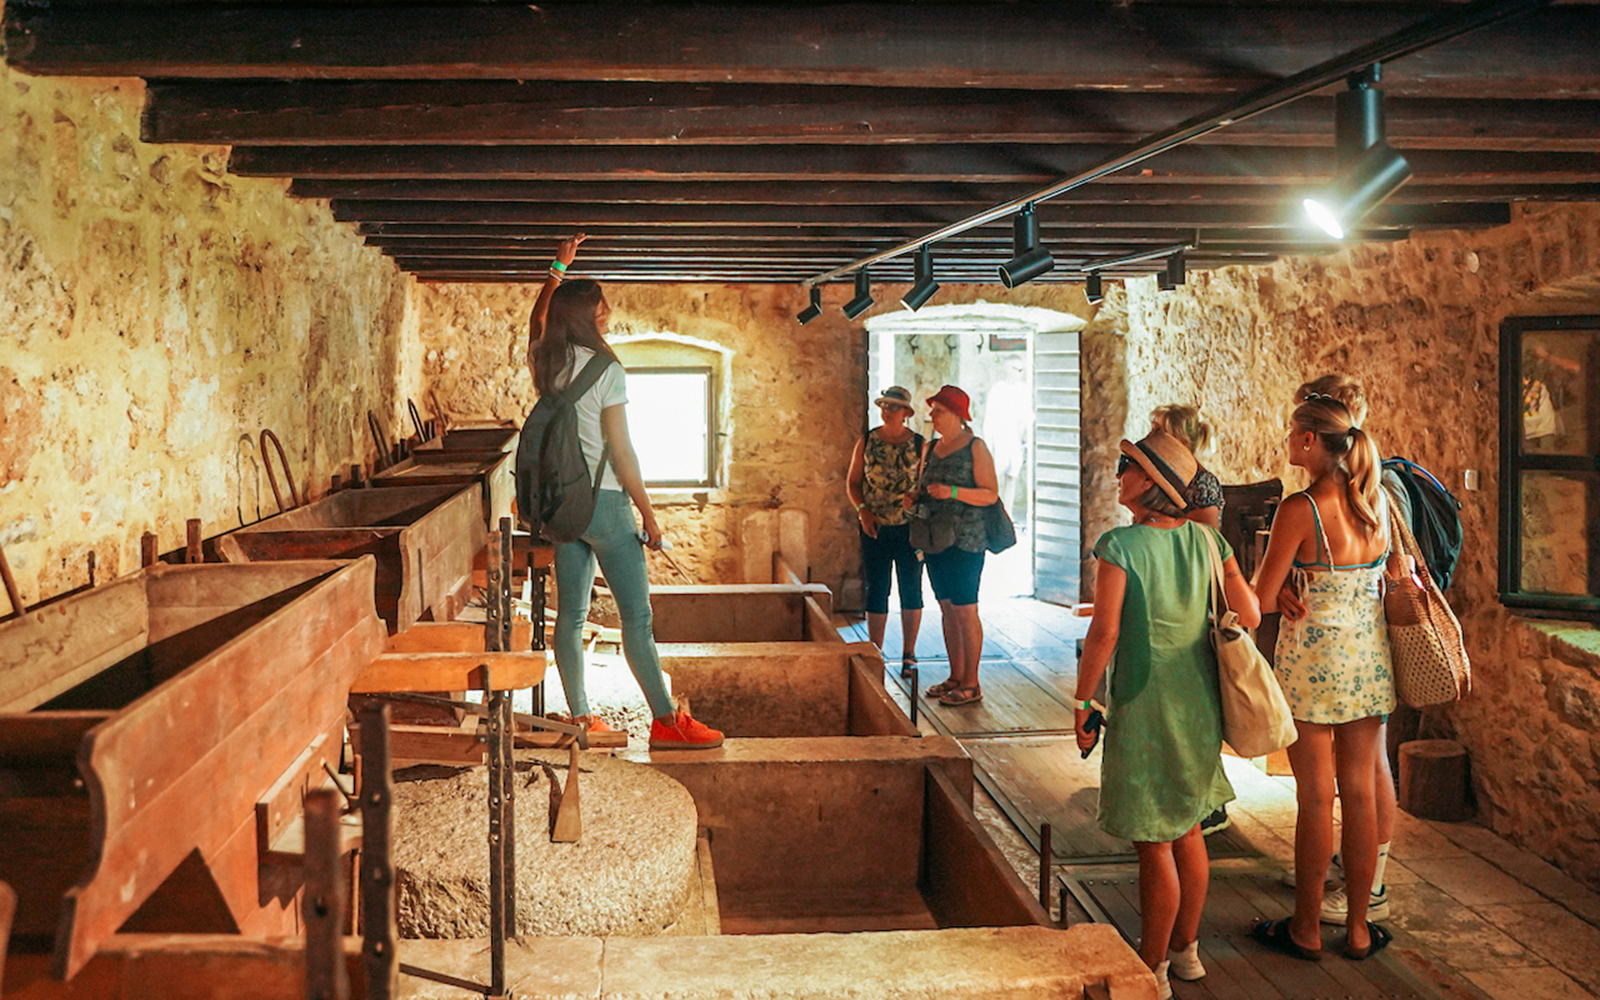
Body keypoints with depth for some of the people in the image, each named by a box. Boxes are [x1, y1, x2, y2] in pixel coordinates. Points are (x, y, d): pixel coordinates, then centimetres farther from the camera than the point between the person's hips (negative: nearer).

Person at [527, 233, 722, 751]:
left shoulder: (545, 362, 5)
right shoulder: (605, 370, -12)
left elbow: (537, 323, 30)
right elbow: (621, 453, -13)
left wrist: (557, 270, 32)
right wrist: (648, 515, -8)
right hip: (603, 500, -7)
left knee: (570, 612, 9)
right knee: (636, 614, -3)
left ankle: (580, 717, 15)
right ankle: (666, 719, 0)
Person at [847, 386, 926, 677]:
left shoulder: (919, 444, 0)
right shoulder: (867, 441, 4)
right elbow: (852, 482, 7)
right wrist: (862, 511, -8)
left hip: (909, 527, -1)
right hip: (874, 528, 1)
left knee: (911, 591, 5)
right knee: (876, 592, 4)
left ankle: (909, 654, 16)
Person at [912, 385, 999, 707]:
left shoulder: (976, 448, -6)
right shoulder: (929, 448, 13)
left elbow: (990, 494, -10)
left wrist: (953, 492, -22)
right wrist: (914, 499, 2)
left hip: (966, 539, -7)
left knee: (964, 610, -5)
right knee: (947, 609, 10)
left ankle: (972, 684, 2)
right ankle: (956, 677, 19)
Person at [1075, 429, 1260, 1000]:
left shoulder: (1120, 546, -17)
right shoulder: (1205, 539, 0)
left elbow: (1104, 633, -20)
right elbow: (1250, 615, 0)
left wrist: (1083, 703, -10)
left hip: (1144, 709, -7)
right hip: (1199, 706, 7)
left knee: (1154, 845, 4)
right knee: (1187, 832, 20)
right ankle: (1186, 950, 34)